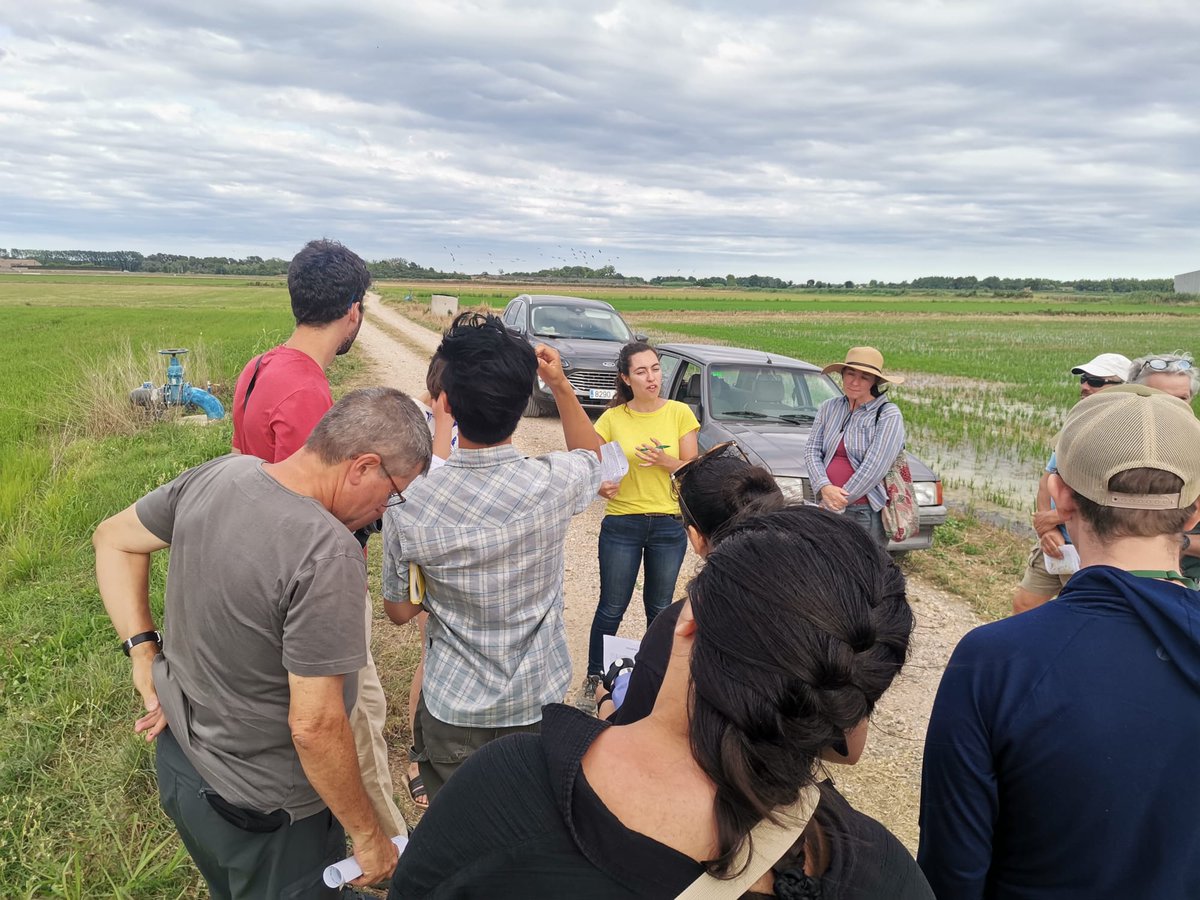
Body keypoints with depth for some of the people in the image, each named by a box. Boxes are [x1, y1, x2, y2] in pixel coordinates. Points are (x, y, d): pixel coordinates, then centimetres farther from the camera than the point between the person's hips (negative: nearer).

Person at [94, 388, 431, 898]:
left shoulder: (222, 473, -10)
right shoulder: (329, 555, -33)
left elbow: (113, 540, 6)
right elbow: (314, 725, -30)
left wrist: (143, 651, 4)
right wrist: (369, 835, -16)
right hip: (263, 811, -7)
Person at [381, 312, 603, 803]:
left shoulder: (409, 505, -22)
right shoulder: (554, 484, -22)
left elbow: (400, 611, -4)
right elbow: (593, 455, 6)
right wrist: (562, 386, 1)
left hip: (452, 711, -1)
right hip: (537, 706, 1)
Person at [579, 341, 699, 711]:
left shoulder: (679, 413, -2)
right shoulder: (612, 419, -2)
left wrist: (667, 462, -20)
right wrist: (601, 485, -22)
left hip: (669, 525, 1)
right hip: (621, 524, 0)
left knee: (660, 608, 14)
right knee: (612, 608, 7)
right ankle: (593, 680, 23)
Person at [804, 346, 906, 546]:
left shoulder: (889, 415, -4)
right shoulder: (829, 407, 12)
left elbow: (874, 468, -12)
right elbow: (812, 450, 7)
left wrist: (837, 503, -11)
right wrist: (824, 488, -12)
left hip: (867, 512, -4)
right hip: (828, 508, 4)